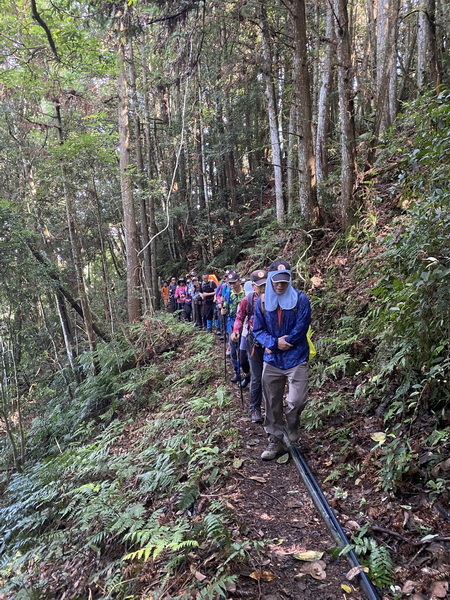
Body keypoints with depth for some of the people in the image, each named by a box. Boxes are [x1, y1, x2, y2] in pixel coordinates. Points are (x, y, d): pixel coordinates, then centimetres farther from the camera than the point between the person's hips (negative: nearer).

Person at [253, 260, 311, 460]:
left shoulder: (300, 299, -6)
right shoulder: (262, 302, 2)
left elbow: (301, 327, -12)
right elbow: (257, 330, 3)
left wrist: (279, 344, -13)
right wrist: (275, 343, -16)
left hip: (296, 359, -2)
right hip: (271, 361, 3)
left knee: (297, 401, -7)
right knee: (272, 404, 9)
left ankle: (292, 425, 26)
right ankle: (275, 440, 26)